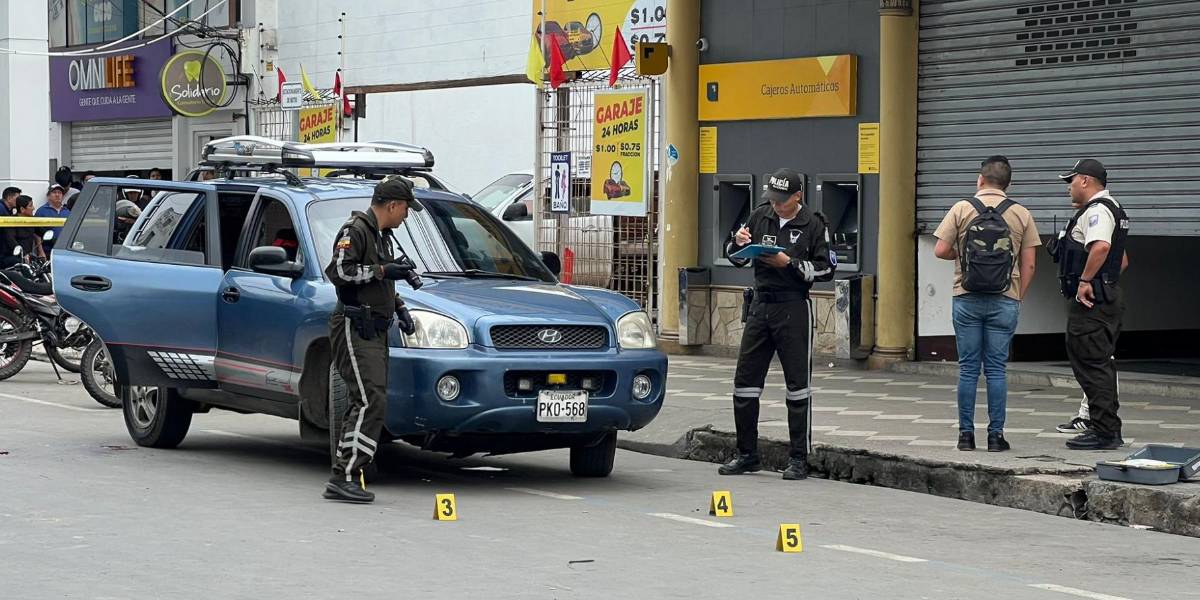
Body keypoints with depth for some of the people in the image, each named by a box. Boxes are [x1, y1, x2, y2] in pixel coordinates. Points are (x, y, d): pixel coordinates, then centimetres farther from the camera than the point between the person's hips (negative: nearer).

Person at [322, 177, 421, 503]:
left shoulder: (381, 235, 21)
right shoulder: (355, 231, -9)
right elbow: (339, 271, -22)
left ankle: (346, 476, 10)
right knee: (370, 402, -17)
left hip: (374, 331, 10)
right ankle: (343, 478, -19)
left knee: (365, 403, 8)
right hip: (354, 328, -10)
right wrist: (383, 270, -19)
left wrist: (398, 306, 19)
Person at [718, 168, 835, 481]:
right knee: (745, 382, 5)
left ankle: (799, 459, 5)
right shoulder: (760, 216, 8)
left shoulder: (813, 224, -4)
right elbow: (737, 259, 16)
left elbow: (826, 268, -6)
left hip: (794, 308, -5)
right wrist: (738, 242, -6)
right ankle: (747, 455, 15)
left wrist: (789, 263, -16)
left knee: (797, 384, 0)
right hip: (761, 305, 5)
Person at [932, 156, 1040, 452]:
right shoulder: (1021, 214, 2)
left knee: (968, 368, 5)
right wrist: (1018, 297, 11)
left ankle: (966, 433, 7)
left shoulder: (962, 209, -1)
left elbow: (940, 250, -5)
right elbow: (1029, 264, 1)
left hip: (967, 299, 0)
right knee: (997, 369, 4)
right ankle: (996, 434, 4)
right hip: (1005, 302, 0)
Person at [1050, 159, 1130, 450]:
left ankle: (1103, 432, -9)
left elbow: (1101, 246, -33)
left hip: (1091, 299, -11)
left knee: (1092, 363, -9)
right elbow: (1123, 260, 30)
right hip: (1108, 294, 11)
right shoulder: (1111, 209, 22)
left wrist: (1084, 280, -25)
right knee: (1102, 363, 15)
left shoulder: (1096, 210, -14)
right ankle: (1108, 430, 20)